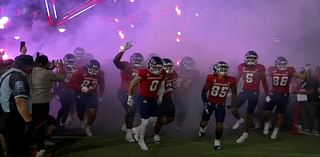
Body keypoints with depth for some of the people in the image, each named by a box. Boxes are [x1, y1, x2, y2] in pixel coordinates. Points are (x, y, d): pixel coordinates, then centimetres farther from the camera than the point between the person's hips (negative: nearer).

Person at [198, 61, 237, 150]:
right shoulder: (211, 78, -18)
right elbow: (204, 91, -9)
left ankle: (217, 140, 19)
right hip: (210, 102, -1)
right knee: (204, 122, 10)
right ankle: (202, 128, 47)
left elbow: (234, 93, 5)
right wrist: (205, 103, -15)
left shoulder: (231, 80, -12)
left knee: (219, 125, -5)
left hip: (221, 105, 1)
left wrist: (233, 104, 3)